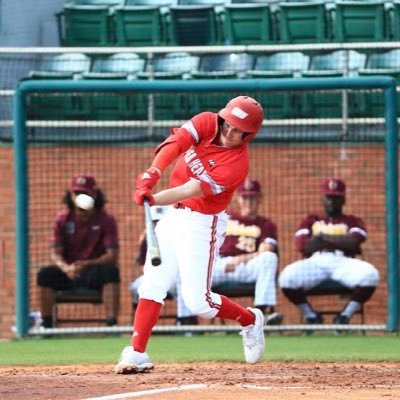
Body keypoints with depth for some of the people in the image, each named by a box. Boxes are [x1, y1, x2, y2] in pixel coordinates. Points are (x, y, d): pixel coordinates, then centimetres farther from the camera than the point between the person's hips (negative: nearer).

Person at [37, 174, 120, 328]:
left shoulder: (106, 220, -5)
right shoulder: (62, 219, 2)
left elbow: (112, 256, -12)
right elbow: (55, 253, -2)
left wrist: (86, 264, -29)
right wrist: (66, 268, -27)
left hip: (95, 271, -2)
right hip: (69, 271, 2)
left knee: (111, 271, -35)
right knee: (45, 274, -27)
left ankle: (112, 325, -36)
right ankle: (46, 325, -22)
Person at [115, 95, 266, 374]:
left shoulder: (237, 163, -23)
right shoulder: (206, 123, -7)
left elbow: (193, 190, -32)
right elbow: (175, 142, -24)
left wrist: (154, 200, -45)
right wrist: (153, 173, -41)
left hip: (202, 223, -6)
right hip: (173, 215, 6)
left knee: (197, 301, -7)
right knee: (152, 285, 2)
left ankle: (250, 320, 19)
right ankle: (137, 354, 4)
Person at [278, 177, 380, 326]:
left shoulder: (353, 222, 24)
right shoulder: (311, 220, 27)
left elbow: (353, 242, -1)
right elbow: (302, 245, 5)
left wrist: (323, 236, 5)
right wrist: (340, 242, 5)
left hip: (343, 262, 0)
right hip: (315, 262, 0)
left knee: (369, 275, -34)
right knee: (287, 277, -33)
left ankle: (345, 315, -15)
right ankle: (311, 316, -9)